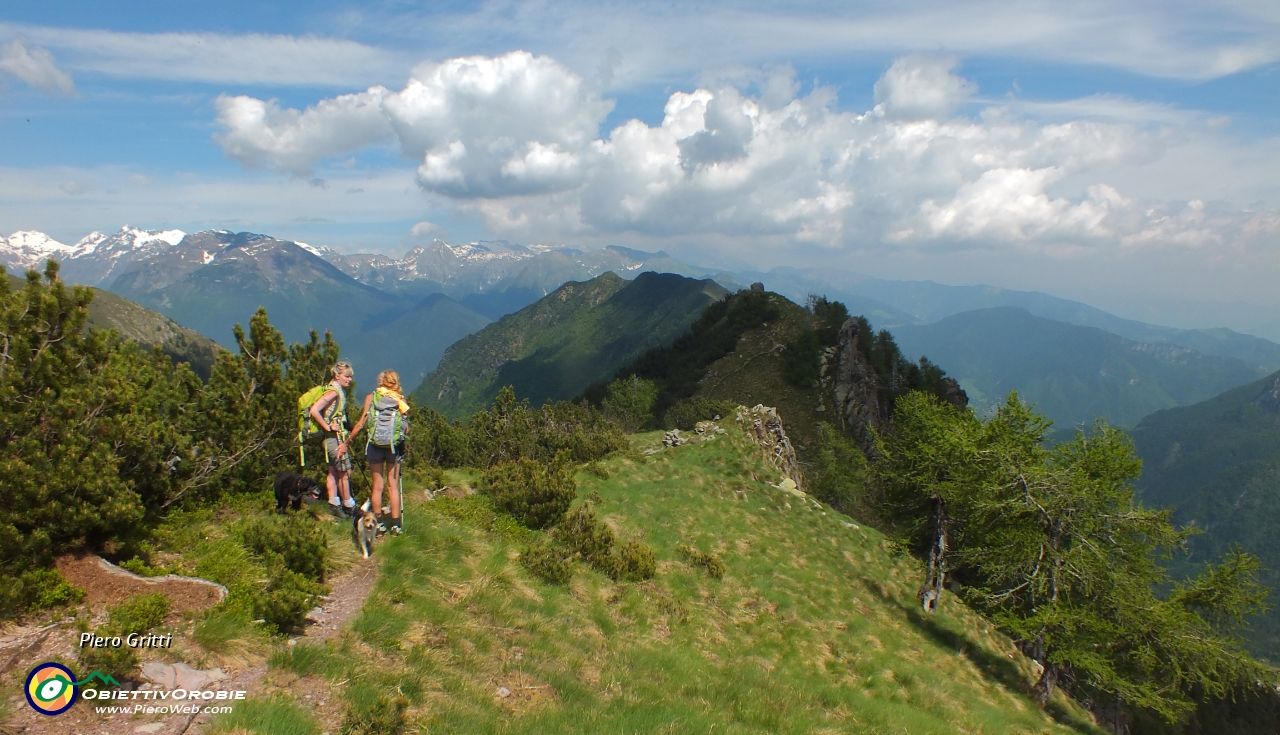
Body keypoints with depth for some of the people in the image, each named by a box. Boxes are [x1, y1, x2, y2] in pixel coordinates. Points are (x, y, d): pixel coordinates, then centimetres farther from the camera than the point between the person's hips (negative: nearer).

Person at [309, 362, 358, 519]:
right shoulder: (334, 392, -17)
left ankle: (334, 505, 18)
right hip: (335, 438, -9)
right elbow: (314, 410, -27)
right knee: (345, 472, -2)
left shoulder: (340, 391, 11)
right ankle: (349, 508, 6)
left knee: (333, 472, 12)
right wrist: (328, 427, -19)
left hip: (337, 437, 9)